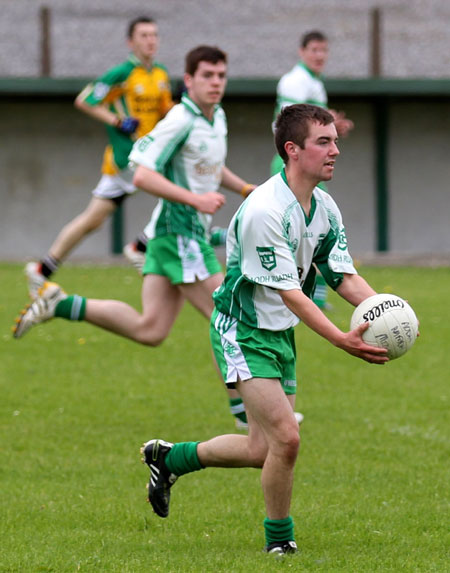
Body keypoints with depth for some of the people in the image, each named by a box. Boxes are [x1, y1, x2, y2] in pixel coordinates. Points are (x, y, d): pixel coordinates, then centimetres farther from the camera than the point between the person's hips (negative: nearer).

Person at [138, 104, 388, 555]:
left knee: (262, 450, 11)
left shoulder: (325, 208, 1)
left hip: (280, 333, 9)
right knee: (285, 438, -18)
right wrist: (341, 340, -35)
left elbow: (345, 276, 4)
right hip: (243, 331, -9)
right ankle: (279, 542, 0)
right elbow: (288, 292, -27)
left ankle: (169, 457, 33)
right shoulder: (263, 210, -26)